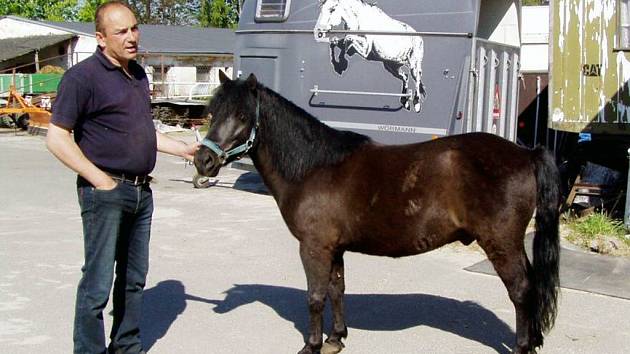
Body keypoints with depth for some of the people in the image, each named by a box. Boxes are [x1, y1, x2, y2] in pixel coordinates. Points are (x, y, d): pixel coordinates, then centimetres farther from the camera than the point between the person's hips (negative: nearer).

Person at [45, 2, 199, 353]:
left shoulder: (138, 74, 14)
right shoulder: (83, 76, -11)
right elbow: (57, 139, -14)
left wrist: (184, 149, 16)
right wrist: (100, 179, -17)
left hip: (141, 190, 8)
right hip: (106, 193, -8)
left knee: (134, 278, 17)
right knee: (98, 284, -1)